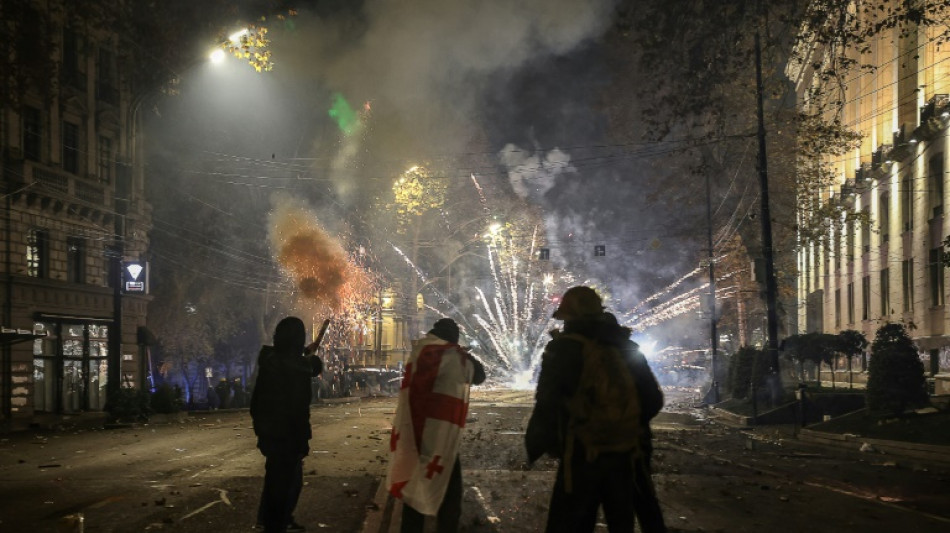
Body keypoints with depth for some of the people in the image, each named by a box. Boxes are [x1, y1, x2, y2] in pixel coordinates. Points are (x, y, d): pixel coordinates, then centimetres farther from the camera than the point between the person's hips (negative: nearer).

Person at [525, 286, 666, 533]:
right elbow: (653, 400, 12)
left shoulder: (564, 348, -7)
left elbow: (547, 402, -12)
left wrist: (535, 445, -3)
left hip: (582, 454, -5)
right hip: (625, 453, 5)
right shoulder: (627, 347, 8)